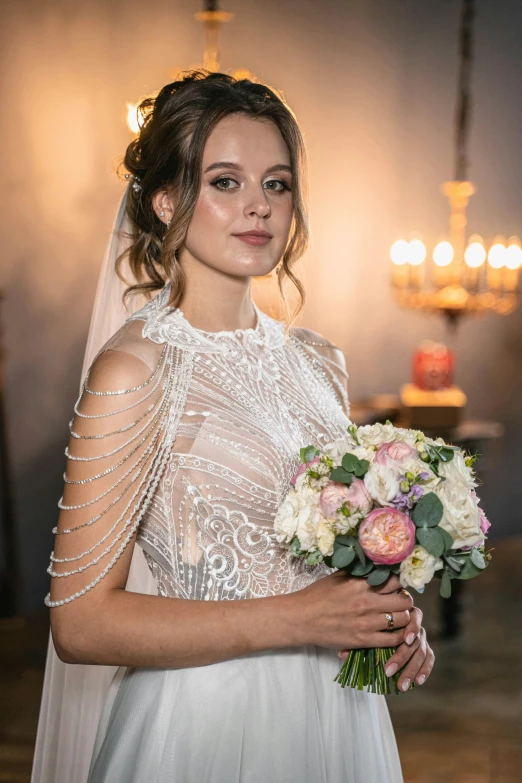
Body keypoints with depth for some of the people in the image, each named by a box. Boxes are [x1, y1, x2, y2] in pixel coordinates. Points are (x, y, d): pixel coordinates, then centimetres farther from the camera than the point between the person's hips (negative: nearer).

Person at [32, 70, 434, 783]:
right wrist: (293, 619, -20)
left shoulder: (317, 361, 3)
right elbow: (80, 623, -18)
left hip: (336, 712, 6)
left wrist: (393, 615, -3)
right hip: (204, 722, -6)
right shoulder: (135, 370, -16)